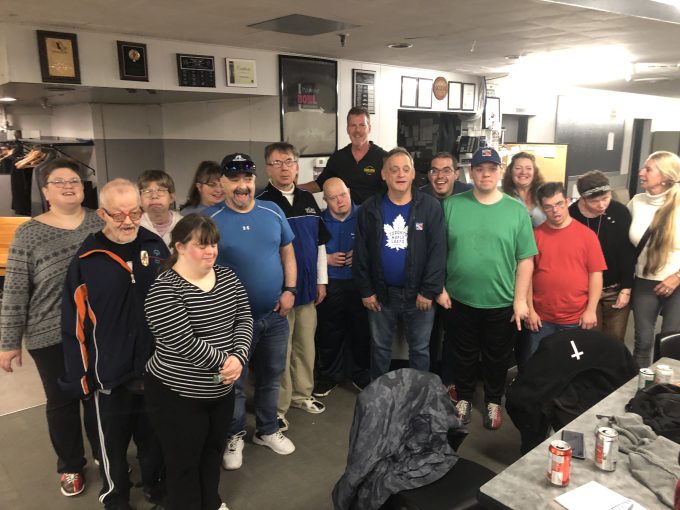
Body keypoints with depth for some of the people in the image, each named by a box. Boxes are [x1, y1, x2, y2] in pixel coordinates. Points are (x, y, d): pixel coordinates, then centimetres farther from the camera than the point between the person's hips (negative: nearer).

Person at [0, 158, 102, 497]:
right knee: (62, 402, 15)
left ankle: (105, 454, 40)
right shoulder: (28, 234, -8)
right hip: (51, 337, -2)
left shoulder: (101, 223, -2)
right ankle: (70, 466, 37)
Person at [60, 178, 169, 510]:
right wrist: (79, 376, -7)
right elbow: (74, 324, -7)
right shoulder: (87, 259, -11)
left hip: (157, 367, 3)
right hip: (111, 372, -2)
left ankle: (154, 483, 47)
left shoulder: (156, 246, -3)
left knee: (155, 435, 22)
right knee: (114, 442, 16)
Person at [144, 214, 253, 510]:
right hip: (177, 394, -7)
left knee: (213, 451, 25)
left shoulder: (227, 277, 0)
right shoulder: (164, 290, -20)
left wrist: (238, 357, -17)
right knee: (184, 463, 12)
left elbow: (244, 319, -1)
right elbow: (186, 344, -26)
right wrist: (225, 362, -18)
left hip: (222, 390, 7)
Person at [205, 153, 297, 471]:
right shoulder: (209, 219, -10)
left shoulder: (273, 212, 1)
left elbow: (288, 254, 9)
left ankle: (267, 430, 39)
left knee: (271, 377, 18)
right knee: (234, 381, 11)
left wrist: (289, 290, -2)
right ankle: (234, 436, 33)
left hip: (275, 314, 4)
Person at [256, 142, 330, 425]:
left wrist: (321, 280, 12)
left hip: (307, 287, 6)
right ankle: (278, 407, 18)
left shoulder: (308, 199, 8)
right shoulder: (261, 203, -10)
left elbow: (320, 242, 14)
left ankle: (302, 394, 33)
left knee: (305, 345, 16)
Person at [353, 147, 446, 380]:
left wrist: (429, 291, -13)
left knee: (420, 348, 14)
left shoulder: (430, 207, -8)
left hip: (419, 294, -1)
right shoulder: (369, 209, -2)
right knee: (380, 346, 17)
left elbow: (437, 251, -10)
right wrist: (365, 290, -3)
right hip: (381, 293, 2)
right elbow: (361, 253, 0)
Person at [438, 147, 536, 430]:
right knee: (463, 355, 16)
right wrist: (439, 287, -4)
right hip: (459, 300, 0)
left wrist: (520, 299, -6)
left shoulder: (517, 210, -3)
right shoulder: (451, 205, -3)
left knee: (497, 358, 17)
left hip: (501, 303, 0)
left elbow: (526, 259, -3)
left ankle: (493, 402, 39)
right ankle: (464, 398, 38)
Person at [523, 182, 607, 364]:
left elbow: (596, 274, -2)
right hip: (542, 318, 0)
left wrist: (591, 310, -6)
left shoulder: (587, 234, -2)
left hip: (577, 319, 0)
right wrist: (530, 309, -2)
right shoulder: (535, 235, -1)